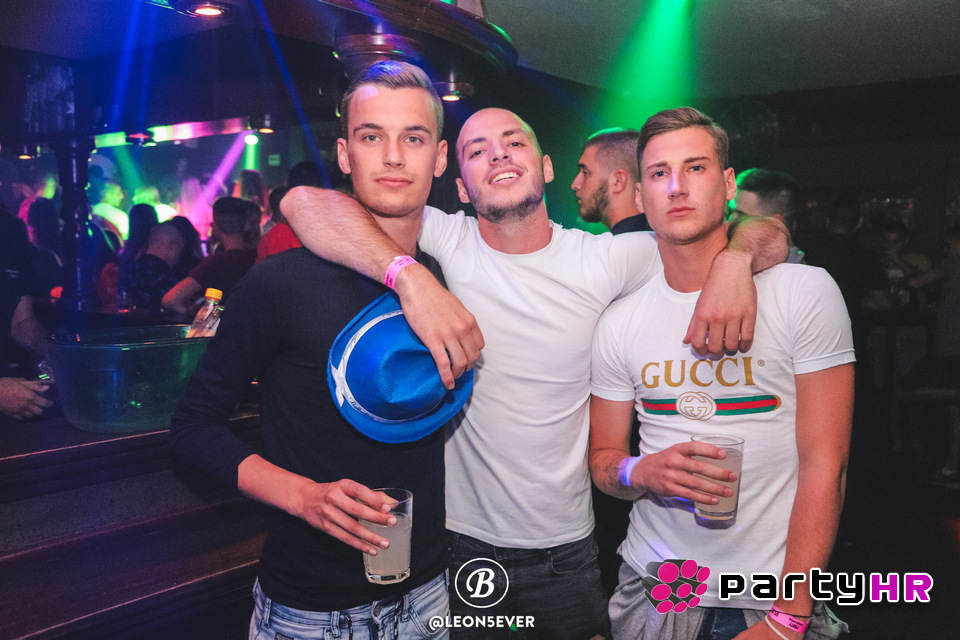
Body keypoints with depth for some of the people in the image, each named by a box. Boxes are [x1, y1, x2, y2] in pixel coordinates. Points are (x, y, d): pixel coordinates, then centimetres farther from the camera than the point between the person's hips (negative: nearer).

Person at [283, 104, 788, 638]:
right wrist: (412, 278, -38)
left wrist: (735, 260, -25)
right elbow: (303, 202, -24)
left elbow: (768, 234, -1)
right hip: (459, 538, -1)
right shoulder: (443, 242, -11)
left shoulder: (604, 259, -8)